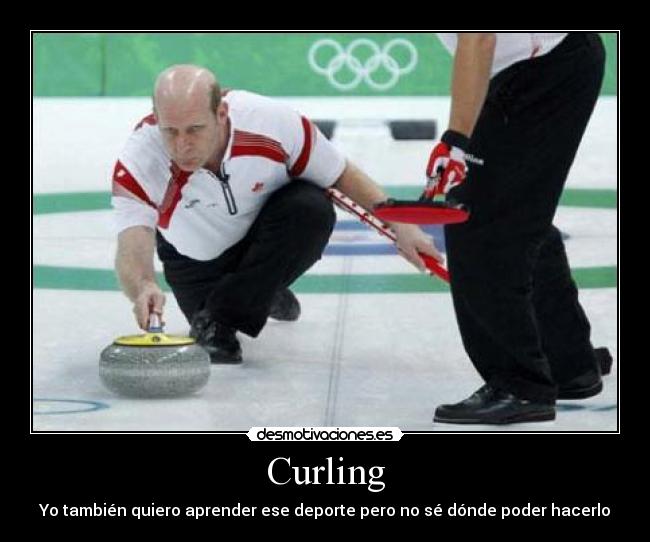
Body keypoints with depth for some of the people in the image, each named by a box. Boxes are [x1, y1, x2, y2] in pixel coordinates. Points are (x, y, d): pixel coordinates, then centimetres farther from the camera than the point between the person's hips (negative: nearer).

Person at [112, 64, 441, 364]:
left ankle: (219, 320, -19)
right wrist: (143, 288, -69)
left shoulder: (271, 121, -33)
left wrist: (400, 226, -15)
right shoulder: (136, 165, -36)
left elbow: (342, 175, -15)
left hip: (270, 231, -1)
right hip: (197, 259, 1)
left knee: (312, 208, -31)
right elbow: (132, 250, -47)